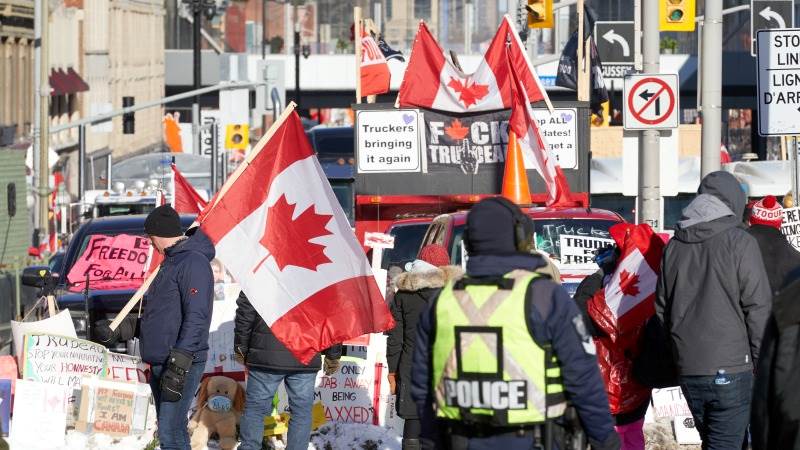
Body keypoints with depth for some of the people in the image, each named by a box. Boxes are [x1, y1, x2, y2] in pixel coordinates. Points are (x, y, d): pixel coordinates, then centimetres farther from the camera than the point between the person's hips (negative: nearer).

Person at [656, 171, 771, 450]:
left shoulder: (675, 245, 10)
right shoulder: (739, 242, -8)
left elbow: (662, 307, 16)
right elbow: (758, 306, -9)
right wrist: (756, 358, 0)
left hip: (688, 371, 6)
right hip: (730, 368, -6)